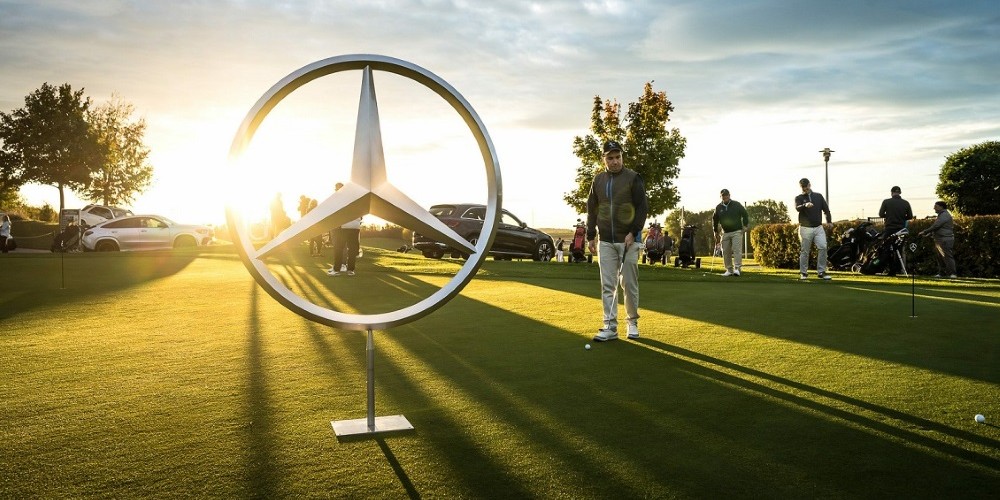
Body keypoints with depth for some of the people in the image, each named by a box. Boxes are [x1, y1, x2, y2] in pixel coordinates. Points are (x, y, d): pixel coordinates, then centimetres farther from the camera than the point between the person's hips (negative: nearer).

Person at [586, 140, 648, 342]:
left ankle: (633, 322, 18)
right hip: (605, 241, 3)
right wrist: (591, 236, 12)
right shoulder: (598, 180, 9)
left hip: (628, 240, -3)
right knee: (607, 285, 1)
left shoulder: (633, 178, -3)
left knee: (629, 283, 3)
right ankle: (610, 327, 4)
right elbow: (592, 209, 15)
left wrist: (633, 232, -13)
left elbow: (643, 206, -6)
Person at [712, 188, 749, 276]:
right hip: (725, 233, 3)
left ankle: (737, 268, -15)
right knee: (726, 252, 3)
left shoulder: (736, 205, -1)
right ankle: (729, 270, 10)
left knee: (737, 250, -12)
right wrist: (716, 232, 15)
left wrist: (745, 226, -1)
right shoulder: (718, 207, 6)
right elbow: (715, 219, 17)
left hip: (736, 232, -3)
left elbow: (745, 214, 6)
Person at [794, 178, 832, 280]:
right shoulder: (799, 198, 3)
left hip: (818, 227, 2)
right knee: (804, 251, 1)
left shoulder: (818, 196, 13)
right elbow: (797, 208, -19)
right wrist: (805, 205, -41)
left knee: (823, 247, -11)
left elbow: (826, 209, 14)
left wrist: (829, 221, 0)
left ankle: (821, 272, -5)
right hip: (805, 228, -2)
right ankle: (803, 273, 12)